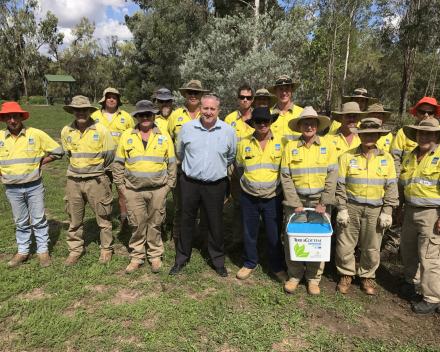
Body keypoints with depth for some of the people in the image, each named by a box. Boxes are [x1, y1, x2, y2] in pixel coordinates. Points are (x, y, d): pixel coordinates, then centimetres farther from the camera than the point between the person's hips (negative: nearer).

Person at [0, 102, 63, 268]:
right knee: (20, 222, 14)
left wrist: (39, 163, -5)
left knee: (39, 220, 6)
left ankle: (43, 251, 16)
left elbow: (57, 151, -3)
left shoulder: (36, 134, -7)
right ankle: (23, 252, 27)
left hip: (34, 186, -2)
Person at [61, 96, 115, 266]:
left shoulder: (101, 130, -8)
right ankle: (75, 250, 26)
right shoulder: (66, 131, 3)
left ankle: (106, 249, 20)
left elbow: (109, 155, -1)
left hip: (96, 180, -3)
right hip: (74, 180, 4)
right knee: (74, 219, 11)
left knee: (103, 217, 5)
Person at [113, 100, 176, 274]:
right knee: (137, 225, 7)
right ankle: (136, 258, 24)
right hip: (134, 190, 1)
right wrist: (121, 186, 4)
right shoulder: (127, 136, 5)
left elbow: (172, 163, 7)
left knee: (155, 224, 9)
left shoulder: (164, 136, 4)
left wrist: (169, 185, 2)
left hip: (158, 190, 0)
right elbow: (118, 163, 9)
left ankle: (155, 256, 26)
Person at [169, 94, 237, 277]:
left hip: (215, 185, 0)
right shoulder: (187, 128, -1)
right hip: (190, 183, 1)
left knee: (216, 224, 9)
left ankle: (219, 261, 28)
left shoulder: (229, 131, -2)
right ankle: (181, 259, 30)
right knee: (187, 222, 12)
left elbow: (231, 156, 13)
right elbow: (180, 152, 16)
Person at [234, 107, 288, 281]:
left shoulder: (282, 142, -5)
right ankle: (250, 263, 35)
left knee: (274, 235, 9)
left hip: (273, 198, -1)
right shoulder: (244, 143, -1)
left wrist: (280, 185, 7)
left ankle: (277, 267, 31)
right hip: (249, 198, 1)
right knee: (249, 233, 13)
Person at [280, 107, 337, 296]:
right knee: (292, 238, 1)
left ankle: (313, 278, 23)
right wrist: (295, 204, -8)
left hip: (320, 201, 0)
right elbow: (285, 177, -2)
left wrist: (324, 203, -9)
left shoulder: (328, 145, 2)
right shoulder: (290, 147, 2)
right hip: (296, 200, 0)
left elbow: (332, 176, -3)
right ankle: (294, 275, 21)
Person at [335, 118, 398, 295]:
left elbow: (391, 187, 4)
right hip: (351, 207, -1)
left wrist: (387, 212, -1)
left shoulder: (386, 158, 3)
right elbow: (340, 185, -2)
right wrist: (341, 209, -6)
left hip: (375, 210, 1)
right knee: (345, 245, 5)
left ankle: (367, 276, 31)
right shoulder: (347, 156, -2)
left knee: (371, 247, 9)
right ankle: (346, 274, 27)